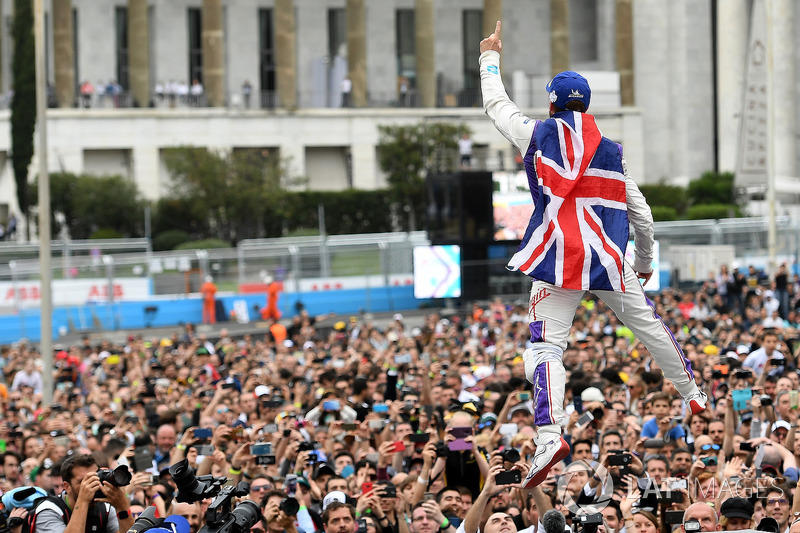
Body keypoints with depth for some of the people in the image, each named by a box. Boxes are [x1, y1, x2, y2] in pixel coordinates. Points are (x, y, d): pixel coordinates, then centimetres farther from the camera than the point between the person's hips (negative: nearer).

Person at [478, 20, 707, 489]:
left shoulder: (539, 133, 6)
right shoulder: (612, 153, 13)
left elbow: (497, 106, 23)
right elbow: (642, 216, 16)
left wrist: (490, 58, 38)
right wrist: (645, 263, 32)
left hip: (559, 256, -3)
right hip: (609, 257, 3)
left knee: (546, 345, -9)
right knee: (649, 324, 21)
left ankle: (550, 434, -27)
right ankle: (695, 397, 35)